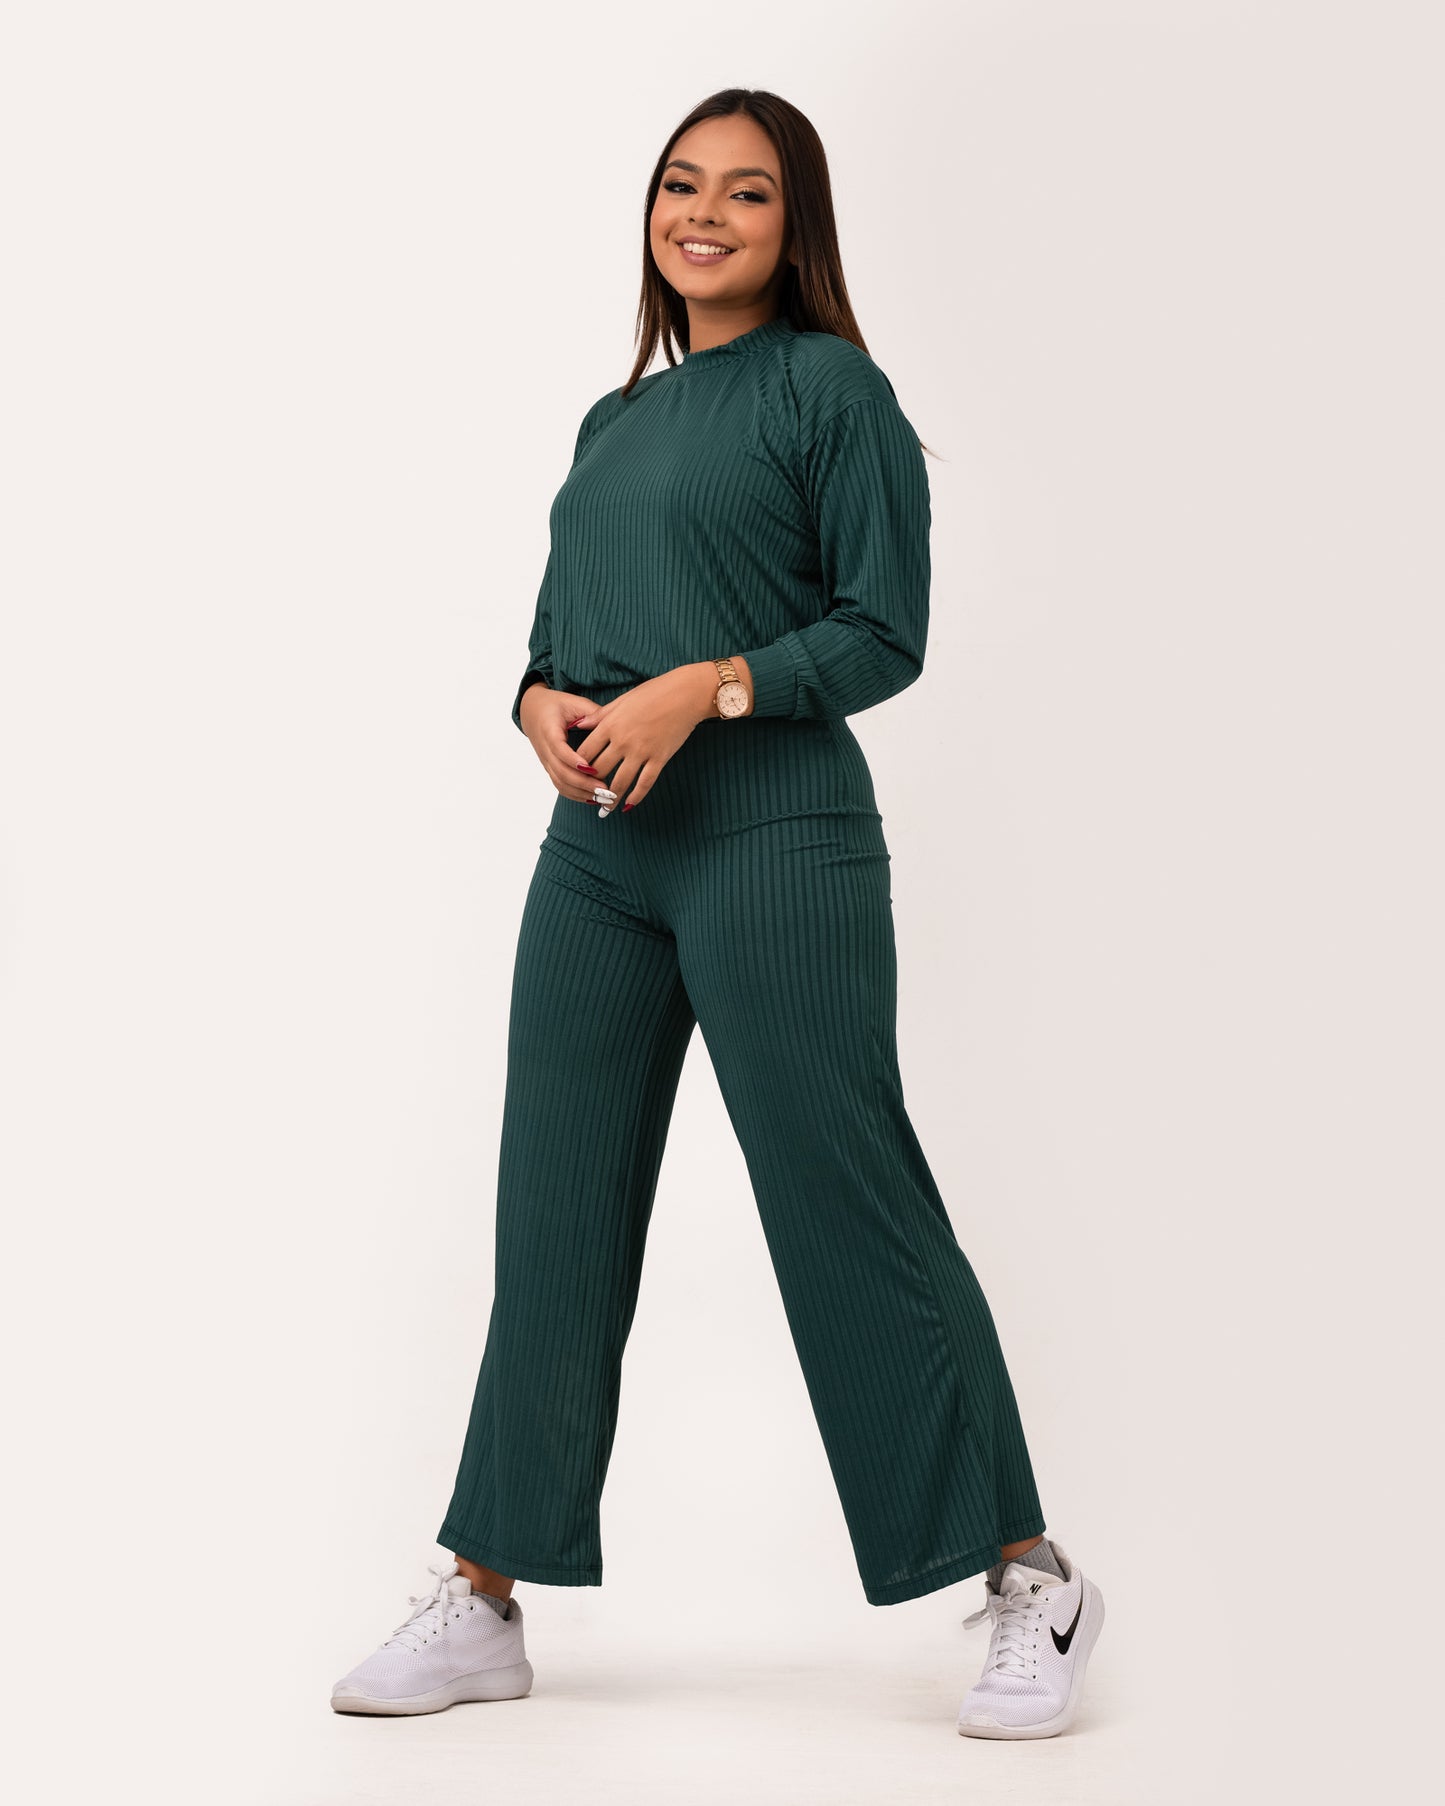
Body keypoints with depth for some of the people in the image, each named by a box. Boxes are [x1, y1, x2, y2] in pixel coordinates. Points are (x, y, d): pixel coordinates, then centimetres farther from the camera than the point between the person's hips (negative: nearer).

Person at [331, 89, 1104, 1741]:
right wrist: (543, 704, -2)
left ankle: (1029, 1583, 10)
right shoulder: (614, 420, 19)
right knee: (554, 1217, 8)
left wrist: (702, 688, -18)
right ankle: (483, 1602, 17)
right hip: (595, 844, 7)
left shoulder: (831, 386, -1)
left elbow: (884, 631, -7)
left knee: (850, 1212, -4)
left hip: (772, 839, -6)